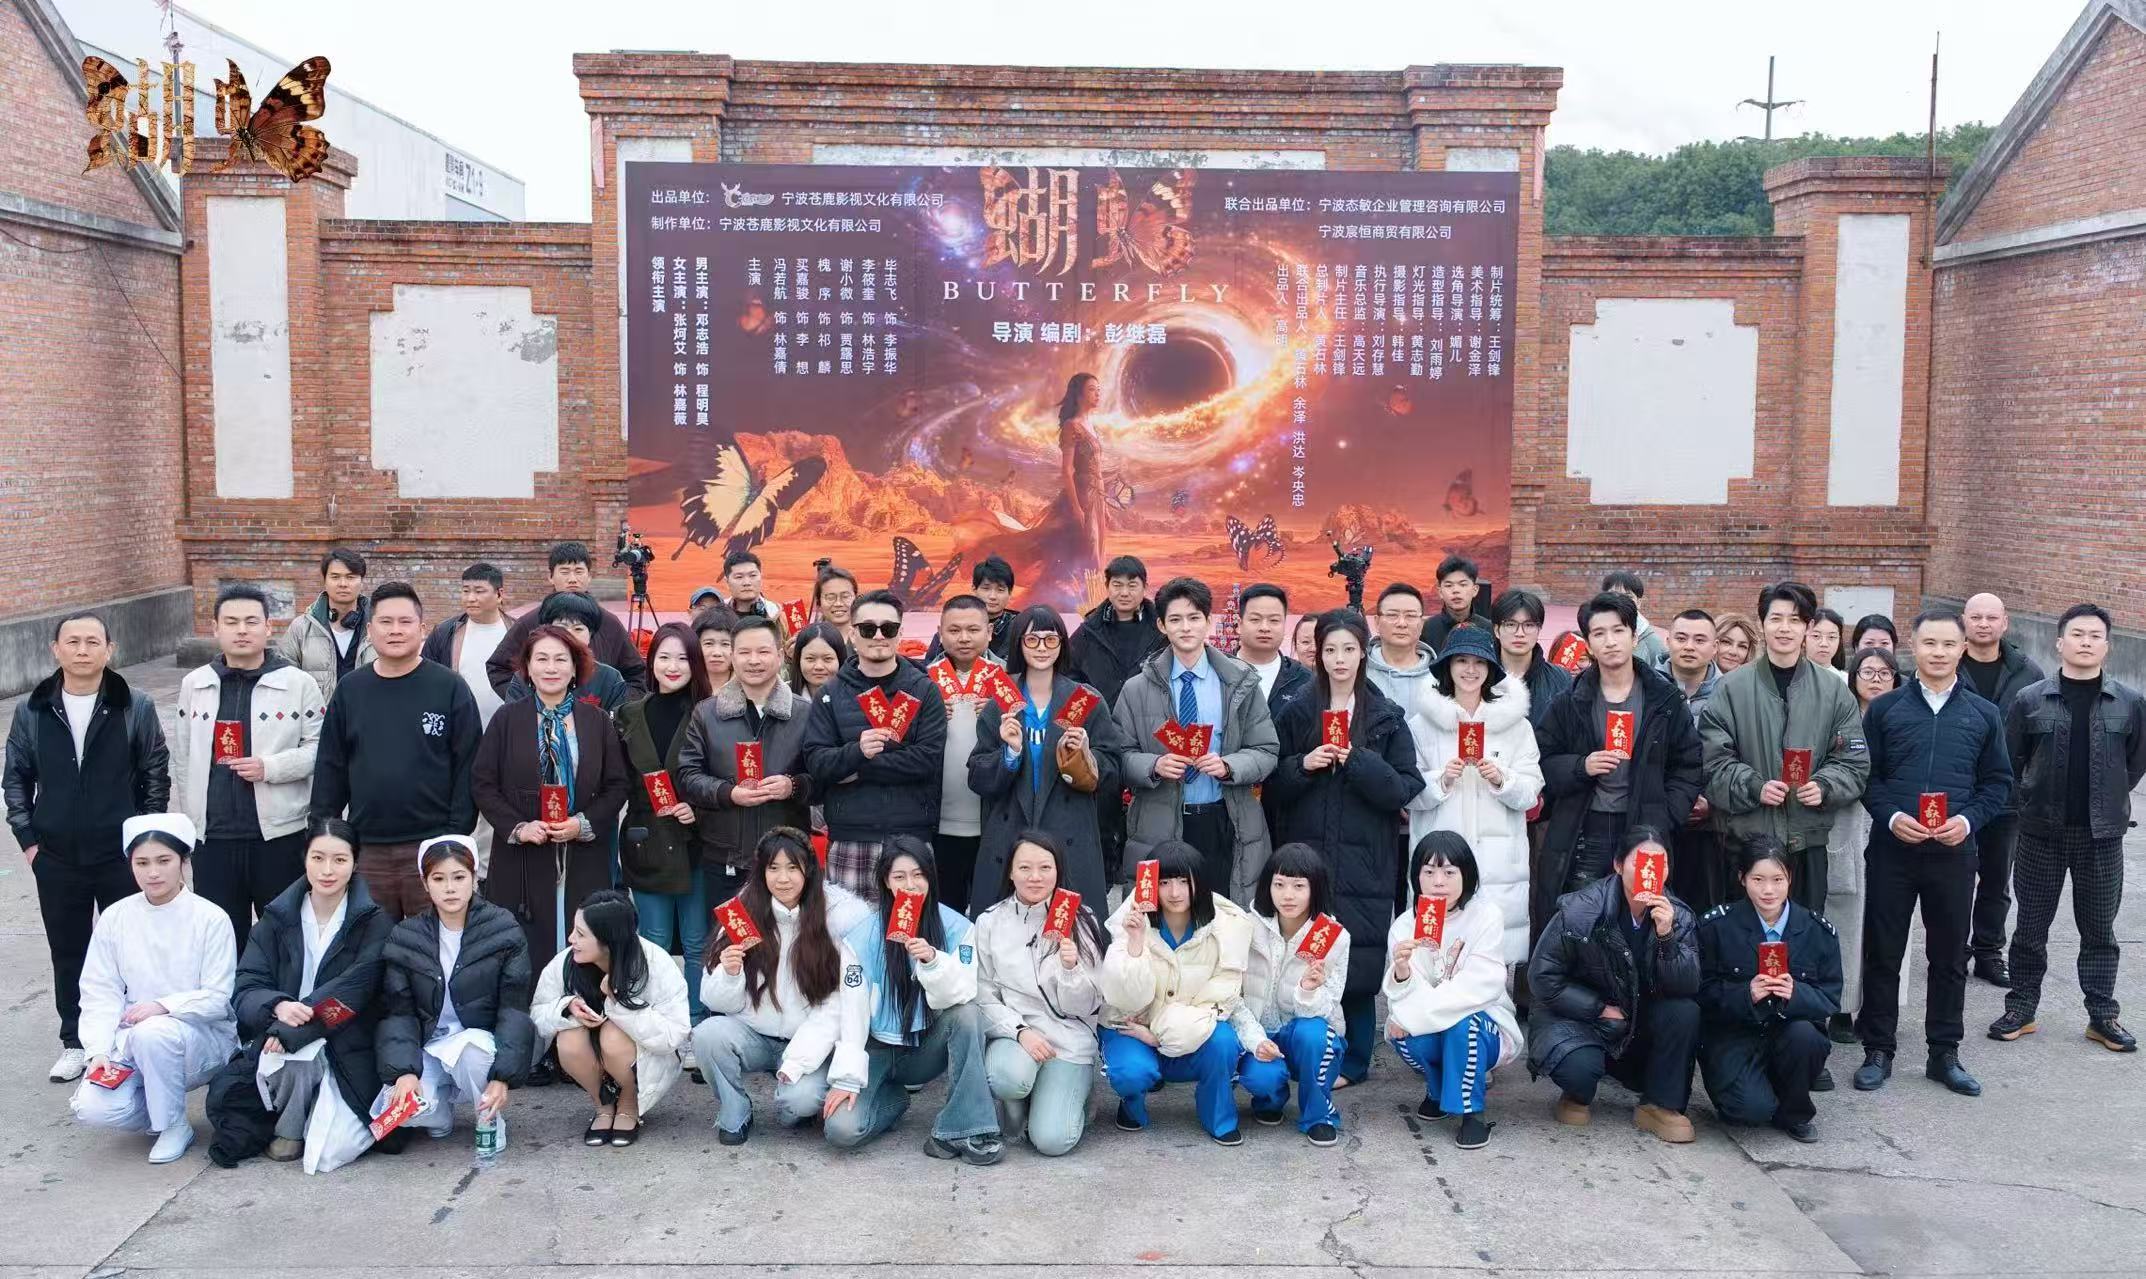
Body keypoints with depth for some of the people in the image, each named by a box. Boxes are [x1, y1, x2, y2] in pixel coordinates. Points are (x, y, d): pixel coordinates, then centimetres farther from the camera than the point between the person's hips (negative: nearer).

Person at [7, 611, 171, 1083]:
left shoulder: (136, 707, -5)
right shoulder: (31, 711, 1)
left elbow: (156, 775, -1)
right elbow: (16, 777, 8)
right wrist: (27, 839, 2)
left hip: (122, 856, -2)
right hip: (56, 859, 2)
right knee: (68, 952, 13)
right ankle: (74, 1042, 26)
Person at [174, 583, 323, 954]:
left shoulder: (298, 683, -4)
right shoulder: (193, 684, 8)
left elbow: (321, 748, -4)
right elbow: (182, 758, 13)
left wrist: (271, 767, -18)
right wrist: (190, 822, 12)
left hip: (280, 835, -3)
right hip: (212, 839, 3)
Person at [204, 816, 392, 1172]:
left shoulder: (375, 924, -3)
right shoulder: (277, 919, 6)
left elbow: (353, 990, -16)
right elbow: (245, 990, -2)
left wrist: (290, 1032, -26)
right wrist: (278, 1006, -26)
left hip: (345, 1050, -3)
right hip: (275, 1041, 3)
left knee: (330, 1151, -27)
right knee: (224, 1093, -27)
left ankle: (292, 1128, 8)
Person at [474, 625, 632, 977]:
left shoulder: (596, 721, 7)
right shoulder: (507, 719, 4)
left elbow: (620, 783, 7)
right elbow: (483, 783, 3)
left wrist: (586, 823, -9)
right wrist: (517, 827, -11)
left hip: (583, 861, 1)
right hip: (521, 860, -1)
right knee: (525, 960, 1)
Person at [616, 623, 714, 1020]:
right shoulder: (629, 716, 6)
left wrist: (697, 807, -15)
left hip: (694, 843, -2)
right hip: (647, 846, 2)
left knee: (697, 943, 6)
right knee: (655, 944, 11)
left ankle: (698, 1022, 17)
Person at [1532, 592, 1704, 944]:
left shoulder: (1665, 700, 5)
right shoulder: (1571, 703, 6)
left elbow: (1689, 769, 8)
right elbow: (1542, 765, 7)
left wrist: (1663, 820, -3)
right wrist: (1581, 767, -12)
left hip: (1643, 834, 0)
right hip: (1580, 838, 0)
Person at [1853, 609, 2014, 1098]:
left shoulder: (1983, 714, 7)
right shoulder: (1885, 708, 3)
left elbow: (1998, 782, 9)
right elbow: (1866, 774, 3)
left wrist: (1969, 820, -8)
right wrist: (1891, 816, -13)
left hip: (1954, 852, 1)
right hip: (1892, 850, -1)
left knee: (1950, 955, 9)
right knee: (1882, 953, 4)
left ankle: (1944, 1053, 21)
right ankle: (1877, 1051, 15)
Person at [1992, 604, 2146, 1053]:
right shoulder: (2029, 700, -3)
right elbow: (2010, 761, 4)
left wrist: (2107, 800, 10)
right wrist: (2035, 801, 5)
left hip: (2102, 834, 1)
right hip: (2041, 832, 0)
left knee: (2099, 930, 10)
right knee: (2030, 928, 7)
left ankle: (2102, 1016, 19)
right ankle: (2021, 1008, 18)